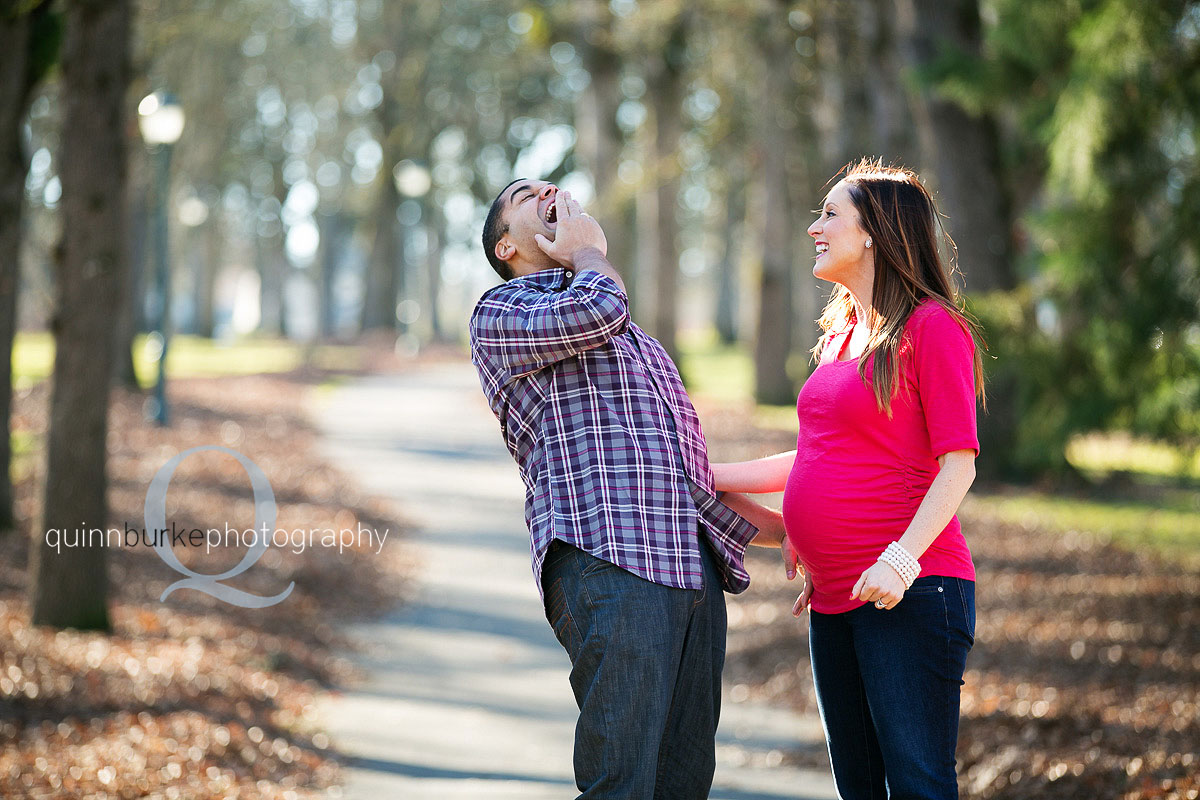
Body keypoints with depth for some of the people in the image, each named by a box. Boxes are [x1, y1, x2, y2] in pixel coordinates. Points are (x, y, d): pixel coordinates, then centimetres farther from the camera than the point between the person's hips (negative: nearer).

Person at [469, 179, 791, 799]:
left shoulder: (635, 340, 34)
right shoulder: (501, 312, 9)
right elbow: (595, 311, -12)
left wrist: (773, 529, 32)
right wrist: (586, 250, 9)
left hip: (691, 563, 8)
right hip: (609, 560, -7)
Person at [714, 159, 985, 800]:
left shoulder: (932, 327, -7)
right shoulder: (840, 333, 18)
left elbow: (959, 463, -13)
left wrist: (901, 559, -23)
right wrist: (707, 478, 22)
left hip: (910, 595, -9)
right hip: (834, 601, 9)